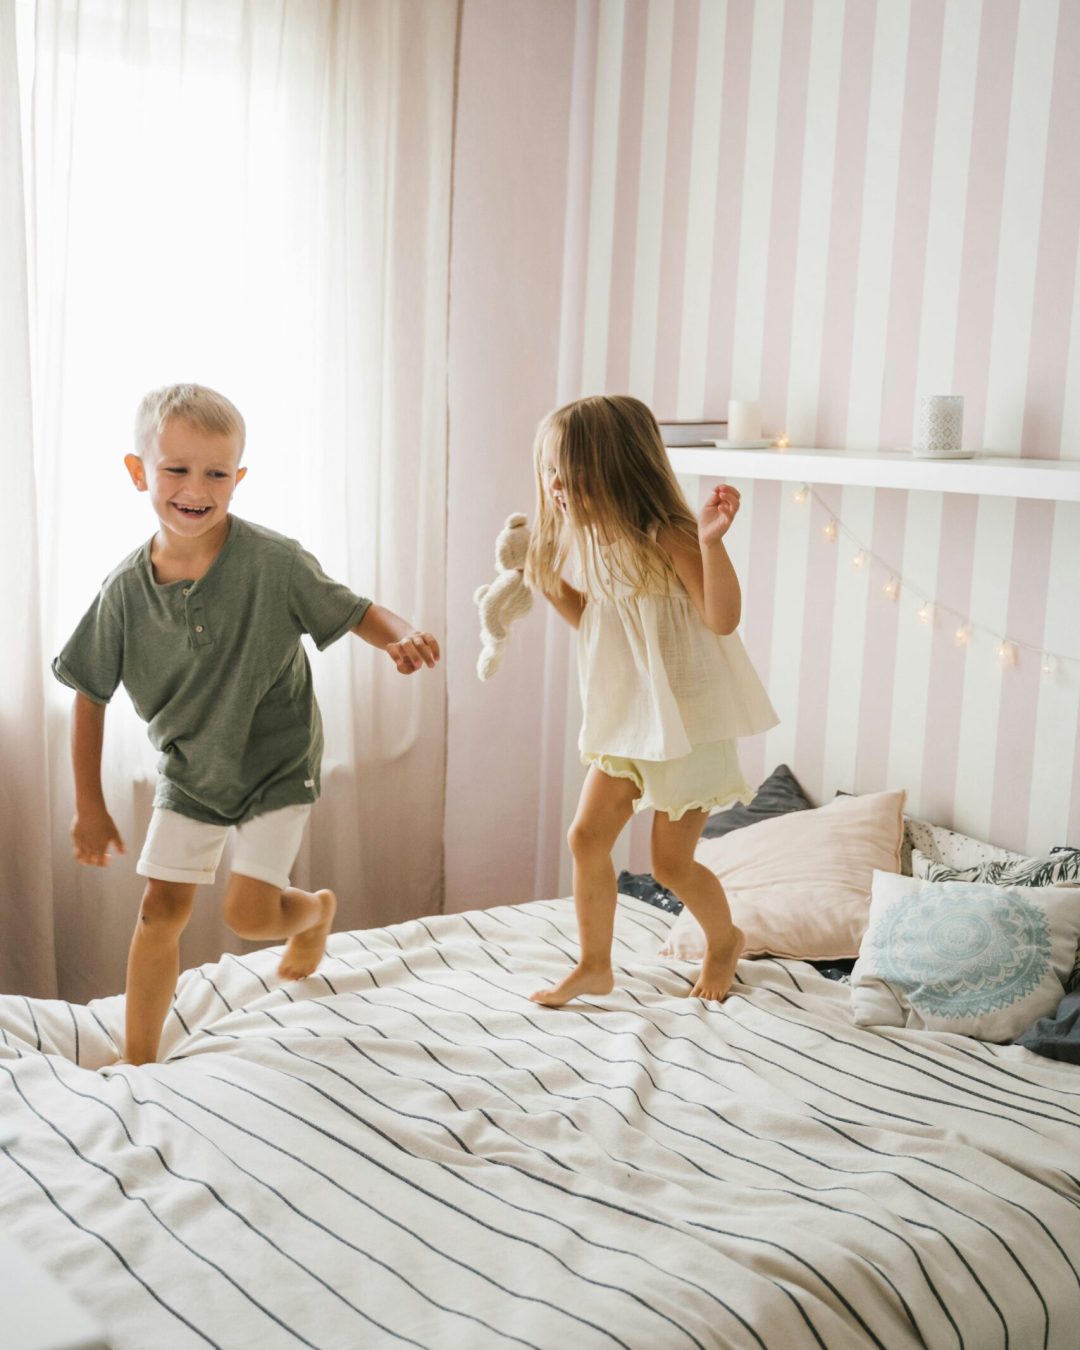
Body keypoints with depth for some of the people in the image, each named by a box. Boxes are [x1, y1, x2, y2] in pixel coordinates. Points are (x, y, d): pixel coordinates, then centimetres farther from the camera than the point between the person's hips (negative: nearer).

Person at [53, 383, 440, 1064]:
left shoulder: (274, 561, -22)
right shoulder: (126, 589, -14)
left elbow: (353, 612, -11)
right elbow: (90, 696, -4)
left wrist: (403, 636, -35)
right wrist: (90, 807, 0)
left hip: (277, 764, -3)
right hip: (189, 770, 3)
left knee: (249, 914, -6)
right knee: (161, 910, 3)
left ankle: (317, 908, 31)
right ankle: (138, 1063, 19)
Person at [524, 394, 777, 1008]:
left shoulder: (667, 538, -20)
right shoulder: (597, 543, 4)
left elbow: (723, 618, -27)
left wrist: (712, 541, -38)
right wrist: (547, 581, 9)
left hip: (687, 721, -7)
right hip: (625, 721, 8)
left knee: (671, 862, 3)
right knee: (587, 836, 5)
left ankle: (725, 940, 32)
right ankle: (595, 965, 20)